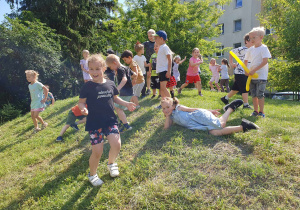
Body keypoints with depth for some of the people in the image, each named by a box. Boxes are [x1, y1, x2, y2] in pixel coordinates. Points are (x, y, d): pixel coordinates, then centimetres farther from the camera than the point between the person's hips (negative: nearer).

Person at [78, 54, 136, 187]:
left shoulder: (110, 84, 3)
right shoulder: (88, 86, -7)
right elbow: (81, 102, -3)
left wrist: (126, 104, 4)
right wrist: (83, 109, -25)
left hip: (110, 120, 3)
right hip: (94, 123, -3)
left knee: (116, 145, -8)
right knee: (97, 152, -2)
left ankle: (111, 163, 27)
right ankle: (92, 174, 28)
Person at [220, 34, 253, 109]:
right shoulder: (241, 49, -10)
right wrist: (231, 63, 0)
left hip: (247, 73, 8)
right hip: (240, 72, -8)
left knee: (236, 88, 14)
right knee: (244, 89, -7)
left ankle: (225, 98, 27)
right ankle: (246, 104, 1)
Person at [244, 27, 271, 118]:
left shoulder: (264, 48, -7)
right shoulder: (251, 49, 11)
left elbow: (265, 61, -16)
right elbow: (245, 61, 20)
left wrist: (254, 70, -19)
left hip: (261, 76, -6)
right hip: (252, 76, 6)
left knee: (260, 94, -6)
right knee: (253, 94, 8)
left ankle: (261, 112, 5)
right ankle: (255, 111, 18)